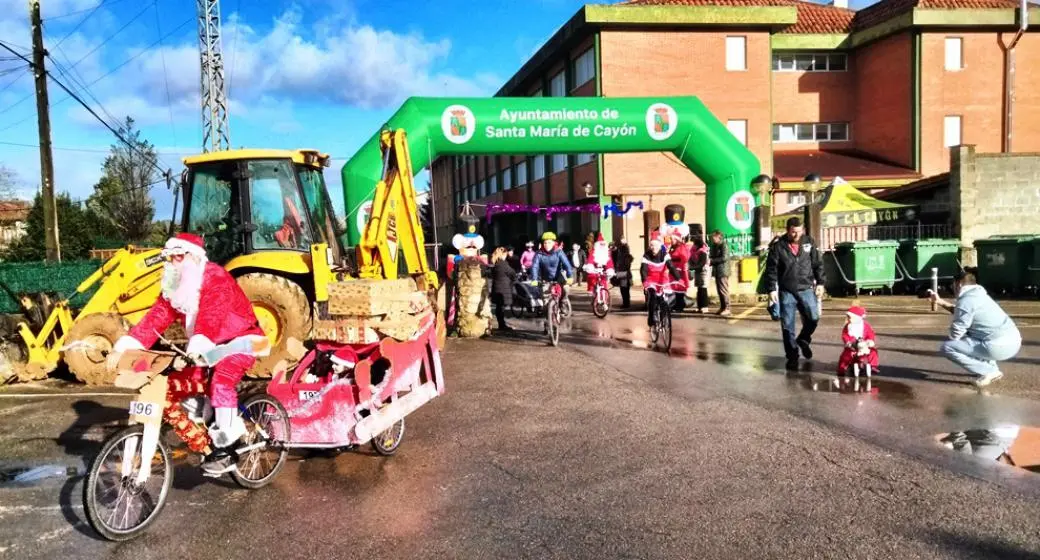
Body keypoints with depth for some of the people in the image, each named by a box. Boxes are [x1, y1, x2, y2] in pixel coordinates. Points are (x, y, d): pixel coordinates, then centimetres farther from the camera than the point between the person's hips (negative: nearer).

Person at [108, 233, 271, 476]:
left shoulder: (216, 278, -23)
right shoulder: (174, 287, 3)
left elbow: (211, 317, -37)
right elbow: (157, 317, -8)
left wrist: (196, 348, -52)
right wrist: (124, 345, -20)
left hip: (240, 339, -9)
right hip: (210, 347, 9)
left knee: (221, 381, -32)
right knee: (176, 384, -4)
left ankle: (224, 450, -27)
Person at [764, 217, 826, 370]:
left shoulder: (809, 242, 4)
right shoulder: (778, 246, -3)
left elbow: (818, 264, 9)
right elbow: (771, 269, -3)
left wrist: (820, 283, 4)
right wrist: (772, 289, -8)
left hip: (806, 289, 2)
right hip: (786, 291, -1)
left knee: (813, 317, -7)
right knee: (787, 326, 1)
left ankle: (803, 340, 24)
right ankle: (792, 357, 13)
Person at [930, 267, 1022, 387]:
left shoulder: (966, 301, -12)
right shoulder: (978, 295, 14)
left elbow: (955, 335, -8)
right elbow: (960, 312, 32)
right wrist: (940, 301, 29)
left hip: (999, 347, -9)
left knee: (946, 347, -8)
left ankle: (988, 372, -4)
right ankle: (992, 367, 22)